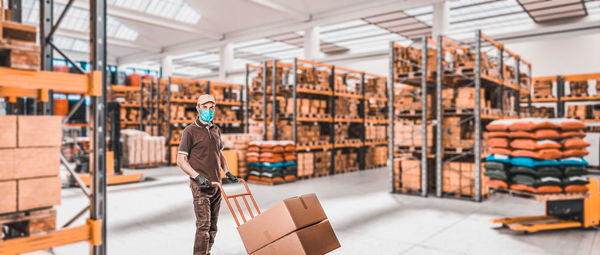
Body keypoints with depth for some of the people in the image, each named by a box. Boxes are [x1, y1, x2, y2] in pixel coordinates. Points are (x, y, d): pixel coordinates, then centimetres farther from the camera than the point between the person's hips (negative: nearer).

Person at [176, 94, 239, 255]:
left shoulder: (215, 130, 13)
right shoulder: (190, 131, -6)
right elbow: (181, 160, -9)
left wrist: (227, 172, 14)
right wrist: (197, 177, -19)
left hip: (216, 184, 6)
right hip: (200, 186, -6)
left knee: (213, 226, 11)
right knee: (203, 225, -10)